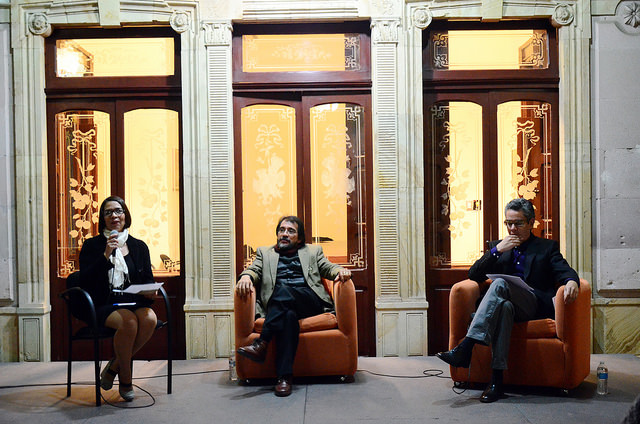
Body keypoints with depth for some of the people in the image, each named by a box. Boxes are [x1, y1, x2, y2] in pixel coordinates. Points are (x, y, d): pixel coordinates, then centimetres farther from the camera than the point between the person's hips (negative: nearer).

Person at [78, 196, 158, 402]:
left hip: (134, 303, 3)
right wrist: (106, 255, -13)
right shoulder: (92, 245, 7)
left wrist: (149, 291, -6)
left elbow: (148, 279, 17)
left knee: (149, 319, -30)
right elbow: (85, 282, -5)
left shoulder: (139, 246, 17)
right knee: (129, 321, -34)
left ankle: (114, 367, -8)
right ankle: (125, 378, -10)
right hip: (104, 305, -3)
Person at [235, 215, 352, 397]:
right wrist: (246, 276, -11)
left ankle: (261, 344, -42)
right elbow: (254, 269, 14)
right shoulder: (265, 253, 30)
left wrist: (341, 270, -8)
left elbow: (328, 268, 16)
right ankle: (284, 376, -43)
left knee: (283, 289, -33)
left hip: (311, 302, 0)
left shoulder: (313, 251, 29)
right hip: (277, 305, 0)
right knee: (289, 315, -37)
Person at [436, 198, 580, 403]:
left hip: (537, 306, -2)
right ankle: (497, 379, -45)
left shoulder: (547, 247, 20)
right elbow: (474, 275, 14)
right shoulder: (498, 246, 26)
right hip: (507, 303, 2)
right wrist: (497, 251, 1)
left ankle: (465, 348, -47)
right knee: (504, 306, -38)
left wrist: (572, 281, -24)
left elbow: (565, 271, 1)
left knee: (499, 284, -33)